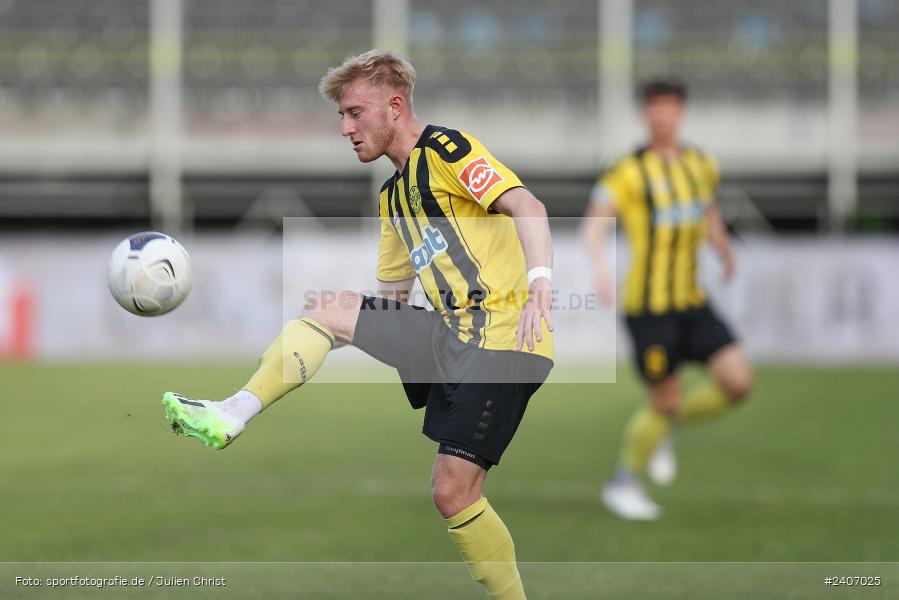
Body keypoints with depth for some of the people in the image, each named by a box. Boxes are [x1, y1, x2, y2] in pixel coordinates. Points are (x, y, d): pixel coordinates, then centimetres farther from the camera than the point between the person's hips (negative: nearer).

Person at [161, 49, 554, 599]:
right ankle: (231, 415, 1)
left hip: (503, 341, -8)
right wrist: (344, 310, 13)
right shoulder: (395, 195, 21)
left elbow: (525, 204, -21)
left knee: (453, 491, -13)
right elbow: (392, 295, 28)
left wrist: (540, 282, -36)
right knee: (328, 308, 5)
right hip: (454, 333, 8)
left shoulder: (444, 149, -6)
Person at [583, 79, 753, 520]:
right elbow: (595, 222, -20)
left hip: (693, 302, 6)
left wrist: (725, 253, 32)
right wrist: (600, 267, -36)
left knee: (737, 382, -8)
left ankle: (662, 430, 17)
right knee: (666, 401, -3)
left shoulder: (702, 166, 10)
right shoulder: (631, 171, -9)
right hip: (648, 304, -6)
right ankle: (623, 484, 20)